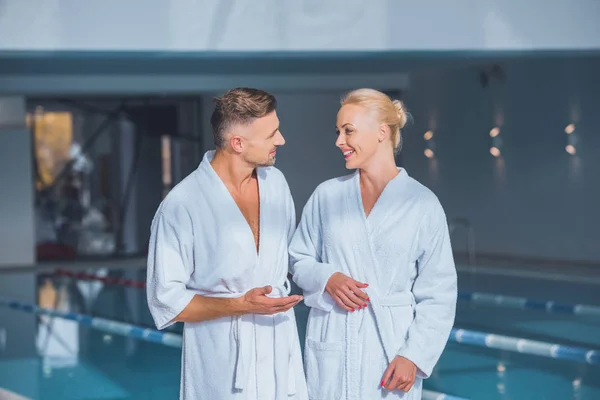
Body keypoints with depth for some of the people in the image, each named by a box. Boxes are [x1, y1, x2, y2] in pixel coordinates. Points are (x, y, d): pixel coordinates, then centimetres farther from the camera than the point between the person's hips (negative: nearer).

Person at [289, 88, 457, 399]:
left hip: (390, 344, -2)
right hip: (331, 345, 2)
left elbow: (438, 294, -3)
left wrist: (413, 355, -10)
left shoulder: (422, 204, -4)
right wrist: (327, 279, -8)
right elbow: (299, 260, 12)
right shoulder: (326, 195, 2)